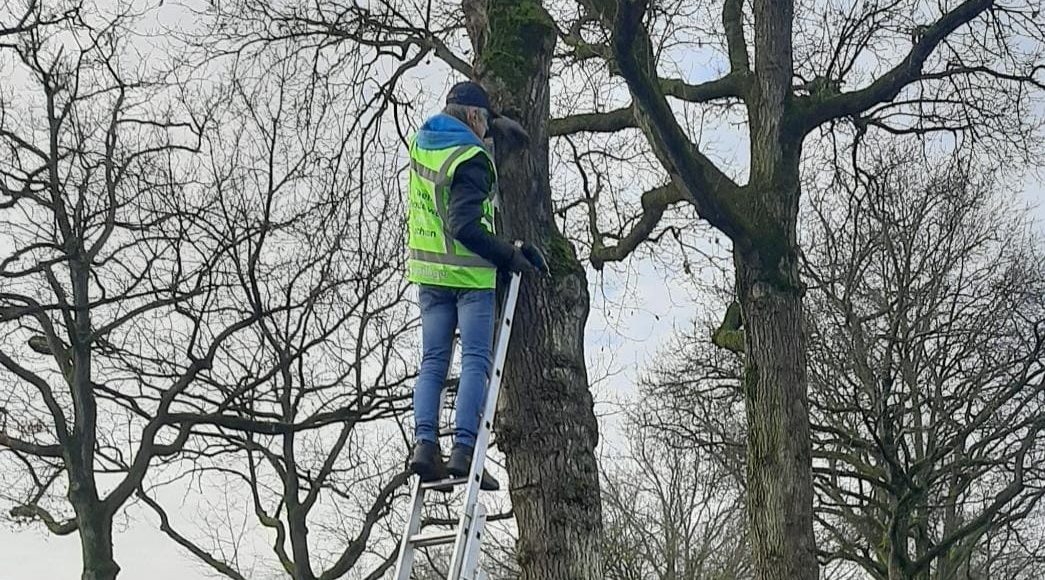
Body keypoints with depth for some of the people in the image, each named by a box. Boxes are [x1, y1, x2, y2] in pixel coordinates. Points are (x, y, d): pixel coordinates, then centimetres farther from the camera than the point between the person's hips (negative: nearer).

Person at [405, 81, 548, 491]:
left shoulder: (421, 143, 9)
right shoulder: (471, 159, -14)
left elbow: (449, 119, 35)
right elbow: (463, 225, -23)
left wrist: (496, 122, 37)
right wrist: (509, 256, -17)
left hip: (429, 272, 7)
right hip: (469, 273, -7)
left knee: (432, 362, 7)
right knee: (476, 361, -6)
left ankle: (425, 443, -5)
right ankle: (464, 450, -14)